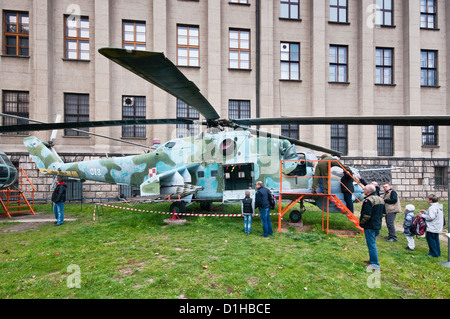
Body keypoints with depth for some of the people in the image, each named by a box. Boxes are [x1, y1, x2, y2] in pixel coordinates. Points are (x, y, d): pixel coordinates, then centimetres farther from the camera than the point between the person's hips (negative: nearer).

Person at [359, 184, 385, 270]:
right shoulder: (381, 199, 10)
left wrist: (361, 222, -11)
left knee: (371, 244, -2)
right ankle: (372, 260, 32)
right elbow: (384, 213, 16)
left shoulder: (368, 200, -21)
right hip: (377, 225, 10)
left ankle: (375, 264, 2)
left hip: (369, 226, -9)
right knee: (372, 243, 21)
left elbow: (367, 215, -25)